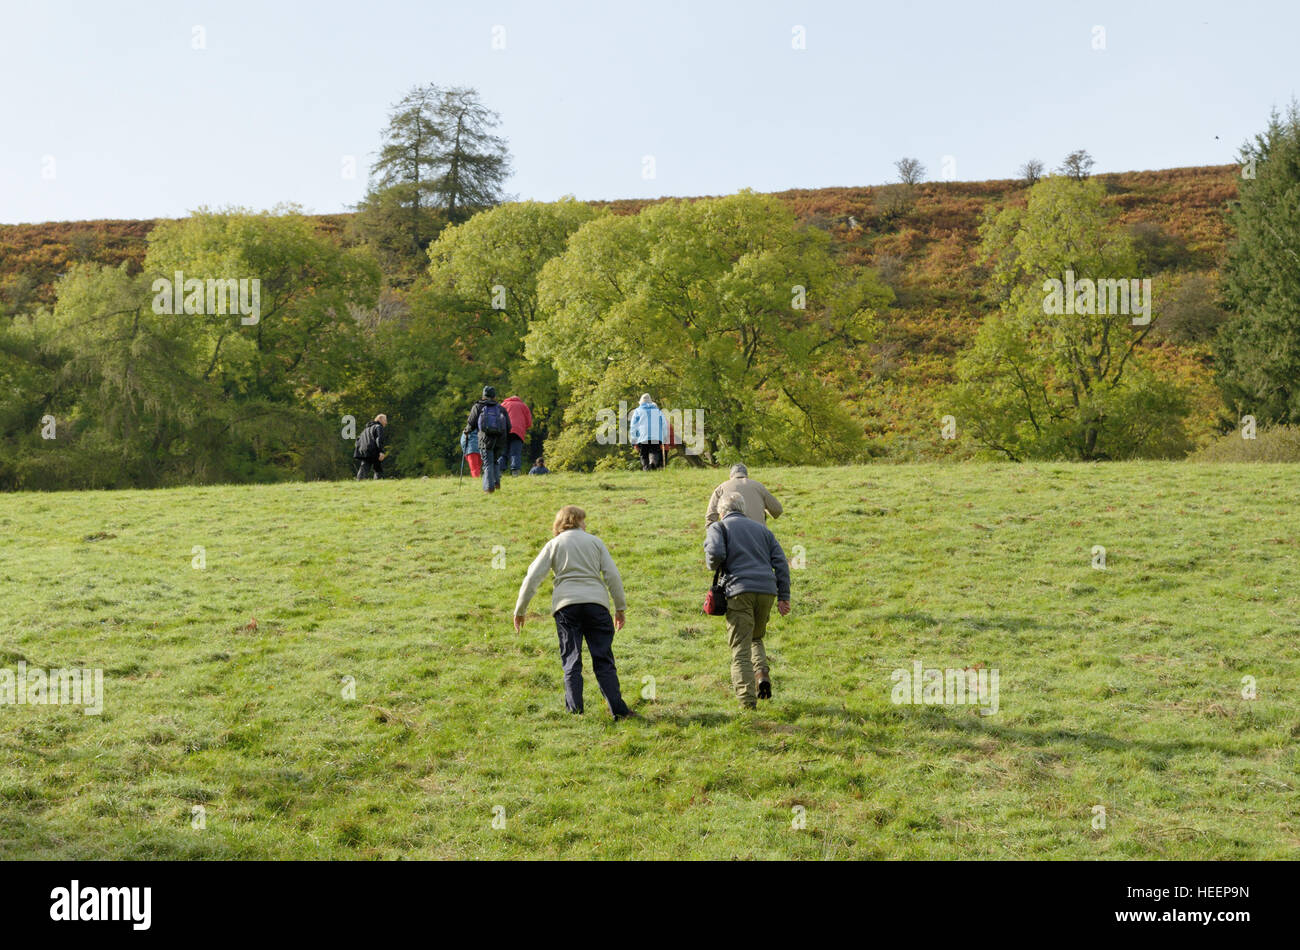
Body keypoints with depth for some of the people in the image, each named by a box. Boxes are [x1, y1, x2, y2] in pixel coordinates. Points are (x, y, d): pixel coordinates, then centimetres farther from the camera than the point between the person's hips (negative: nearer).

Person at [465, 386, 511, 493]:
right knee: (496, 461, 19)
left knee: (488, 463, 0)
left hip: (485, 438, -2)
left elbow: (471, 423, 6)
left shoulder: (478, 407, 11)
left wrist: (466, 431, 25)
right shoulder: (501, 408, 16)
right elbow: (508, 427, 11)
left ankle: (489, 486, -9)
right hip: (499, 440, 2)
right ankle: (497, 481, 4)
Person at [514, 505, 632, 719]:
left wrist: (519, 610, 9)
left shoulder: (554, 544, 11)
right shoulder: (595, 542, 12)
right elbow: (612, 575, 6)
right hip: (596, 602, 0)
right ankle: (617, 709, 0)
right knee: (603, 660, 4)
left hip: (566, 604, 0)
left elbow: (533, 577, 4)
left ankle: (575, 710, 0)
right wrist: (620, 607, 12)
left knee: (571, 660, 6)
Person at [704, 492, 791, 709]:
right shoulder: (761, 528, 24)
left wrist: (713, 566, 11)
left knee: (740, 647, -1)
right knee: (755, 638, 23)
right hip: (767, 590, 4)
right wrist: (783, 597, 13)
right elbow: (780, 561, 14)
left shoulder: (718, 526, 10)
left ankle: (747, 699, -8)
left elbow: (716, 553, -11)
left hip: (739, 591, -4)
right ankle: (762, 673, -2)